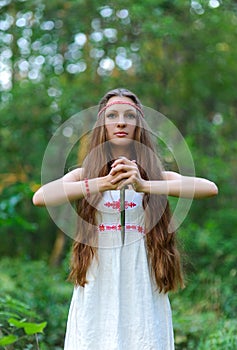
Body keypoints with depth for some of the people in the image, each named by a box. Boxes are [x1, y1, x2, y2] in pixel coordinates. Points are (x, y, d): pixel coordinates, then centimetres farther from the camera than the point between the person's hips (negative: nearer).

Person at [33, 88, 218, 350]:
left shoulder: (156, 176, 5)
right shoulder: (84, 175, 6)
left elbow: (210, 188, -13)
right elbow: (40, 197, -14)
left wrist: (143, 186, -23)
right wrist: (103, 183, -24)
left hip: (142, 293, 0)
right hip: (97, 292, 0)